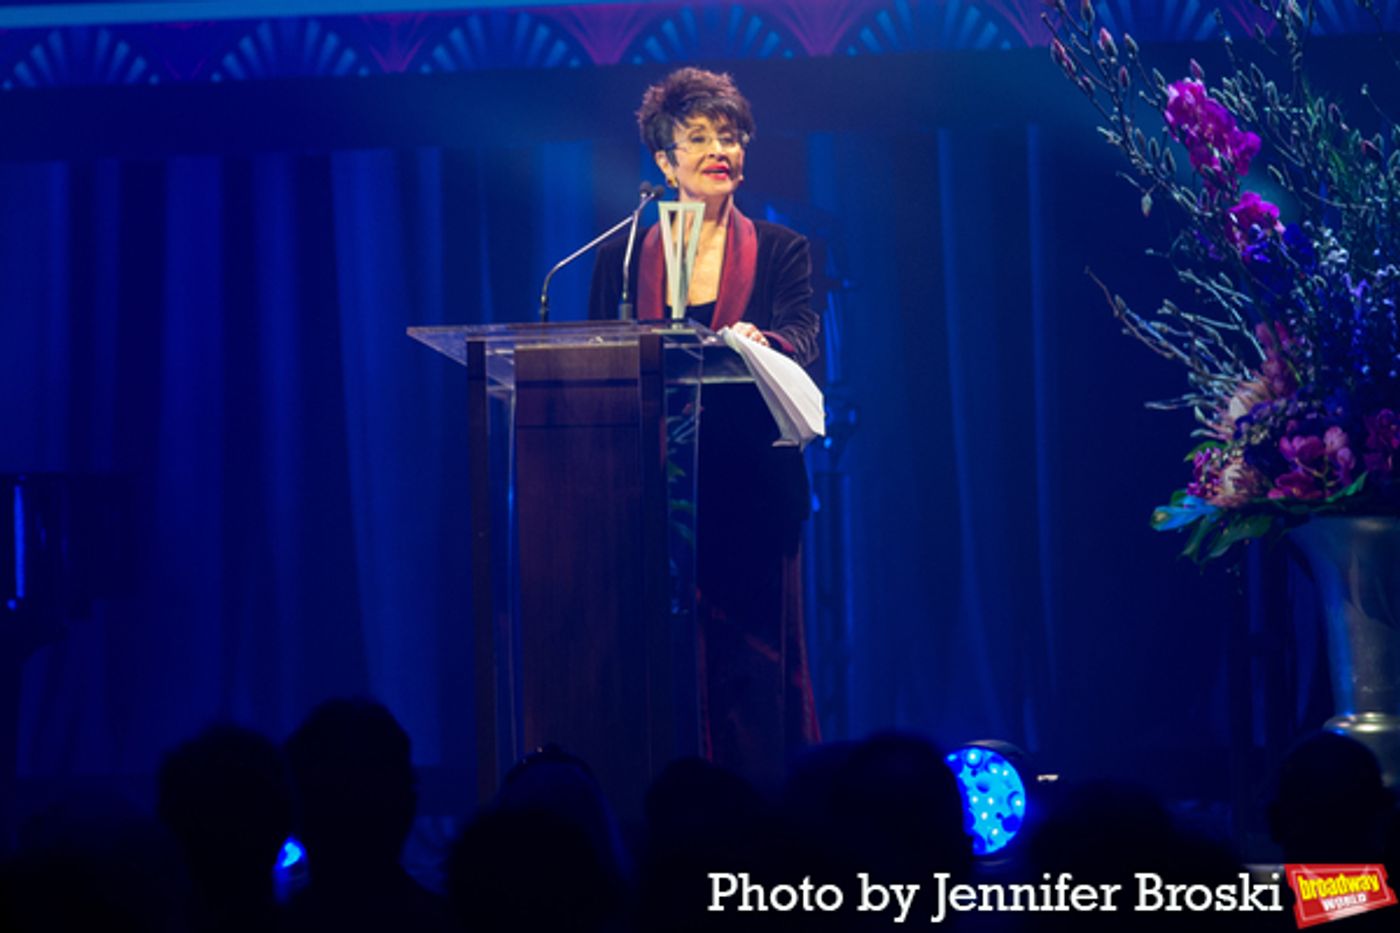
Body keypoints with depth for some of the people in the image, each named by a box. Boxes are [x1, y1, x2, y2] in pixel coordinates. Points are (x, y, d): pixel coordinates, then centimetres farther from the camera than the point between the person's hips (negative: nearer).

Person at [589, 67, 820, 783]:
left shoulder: (779, 252, 8)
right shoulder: (621, 258, 12)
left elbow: (803, 336, -10)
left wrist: (758, 340, -31)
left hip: (752, 489, -1)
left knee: (757, 661, -2)